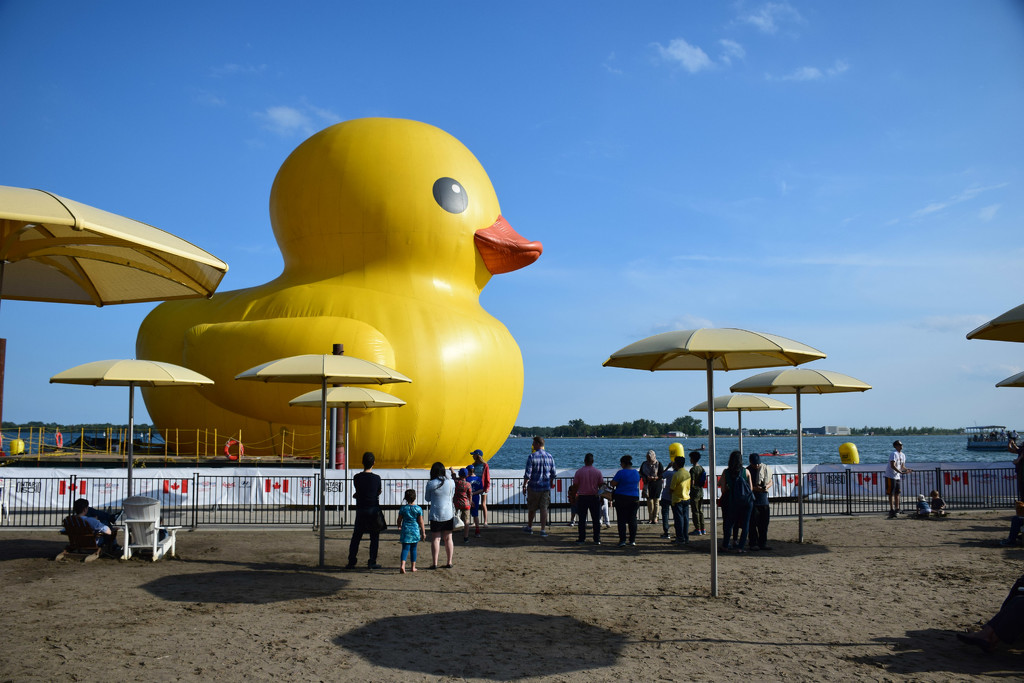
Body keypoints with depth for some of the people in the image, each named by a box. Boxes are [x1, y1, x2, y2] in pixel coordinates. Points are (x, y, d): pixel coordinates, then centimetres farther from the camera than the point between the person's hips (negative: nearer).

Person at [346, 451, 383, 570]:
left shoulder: (356, 478, -4)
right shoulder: (376, 478, -9)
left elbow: (357, 493, 6)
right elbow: (378, 492, 5)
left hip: (360, 510, 2)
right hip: (374, 510, -2)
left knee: (356, 537, 11)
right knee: (374, 538, 8)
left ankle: (351, 562, 10)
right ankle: (372, 562, 6)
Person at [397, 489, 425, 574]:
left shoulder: (403, 508, -2)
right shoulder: (418, 509, -5)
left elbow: (399, 520, 7)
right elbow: (421, 522, -2)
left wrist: (399, 527, 27)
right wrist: (423, 532, 6)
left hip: (405, 530, 0)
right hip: (415, 531, 0)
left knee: (405, 548, -1)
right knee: (413, 549, 12)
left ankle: (403, 565, -21)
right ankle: (413, 567, 18)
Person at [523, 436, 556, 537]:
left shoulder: (532, 456, -12)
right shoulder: (549, 456, 2)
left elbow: (528, 474, -14)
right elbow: (553, 474, 7)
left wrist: (524, 486, -5)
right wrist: (551, 484, 20)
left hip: (534, 487, -3)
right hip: (546, 487, 3)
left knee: (532, 508, 12)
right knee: (544, 508, 4)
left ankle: (529, 527, 27)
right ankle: (543, 530, -1)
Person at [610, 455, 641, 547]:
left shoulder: (621, 473, -13)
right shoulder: (636, 473, 7)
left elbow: (612, 484, -12)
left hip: (621, 498, -5)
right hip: (634, 498, 5)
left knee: (621, 520, 0)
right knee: (632, 519, 11)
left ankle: (622, 540, -5)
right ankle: (632, 540, 13)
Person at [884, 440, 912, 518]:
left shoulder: (902, 455, 12)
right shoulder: (894, 454, -15)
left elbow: (902, 466, 16)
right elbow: (892, 465, -25)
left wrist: (906, 469, -6)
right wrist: (901, 472, -31)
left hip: (897, 477, 8)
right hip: (890, 476, -8)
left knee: (897, 493, 12)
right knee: (891, 493, -4)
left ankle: (897, 509, 19)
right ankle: (892, 509, -2)